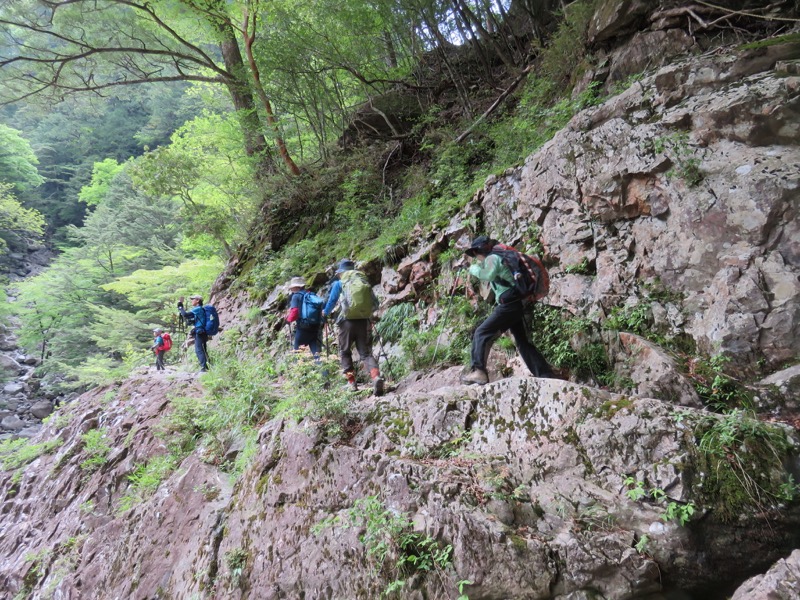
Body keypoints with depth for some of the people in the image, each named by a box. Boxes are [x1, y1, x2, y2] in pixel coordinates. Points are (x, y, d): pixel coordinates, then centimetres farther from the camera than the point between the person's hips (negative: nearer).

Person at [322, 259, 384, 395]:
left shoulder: (339, 284, 3)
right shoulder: (364, 282, 12)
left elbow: (332, 302, 8)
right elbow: (374, 303, 15)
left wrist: (325, 313, 28)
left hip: (348, 321, -2)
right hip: (364, 321, 2)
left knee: (345, 352, 14)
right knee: (366, 353, 4)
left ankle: (351, 382, 9)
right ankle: (376, 375, -20)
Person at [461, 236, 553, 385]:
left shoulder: (492, 258, -4)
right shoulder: (498, 258, 24)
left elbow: (489, 275, -22)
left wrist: (474, 269, -6)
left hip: (509, 304, -10)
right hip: (517, 305, 10)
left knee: (482, 333, -9)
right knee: (523, 342, 13)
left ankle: (479, 372, -19)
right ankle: (546, 375, 12)